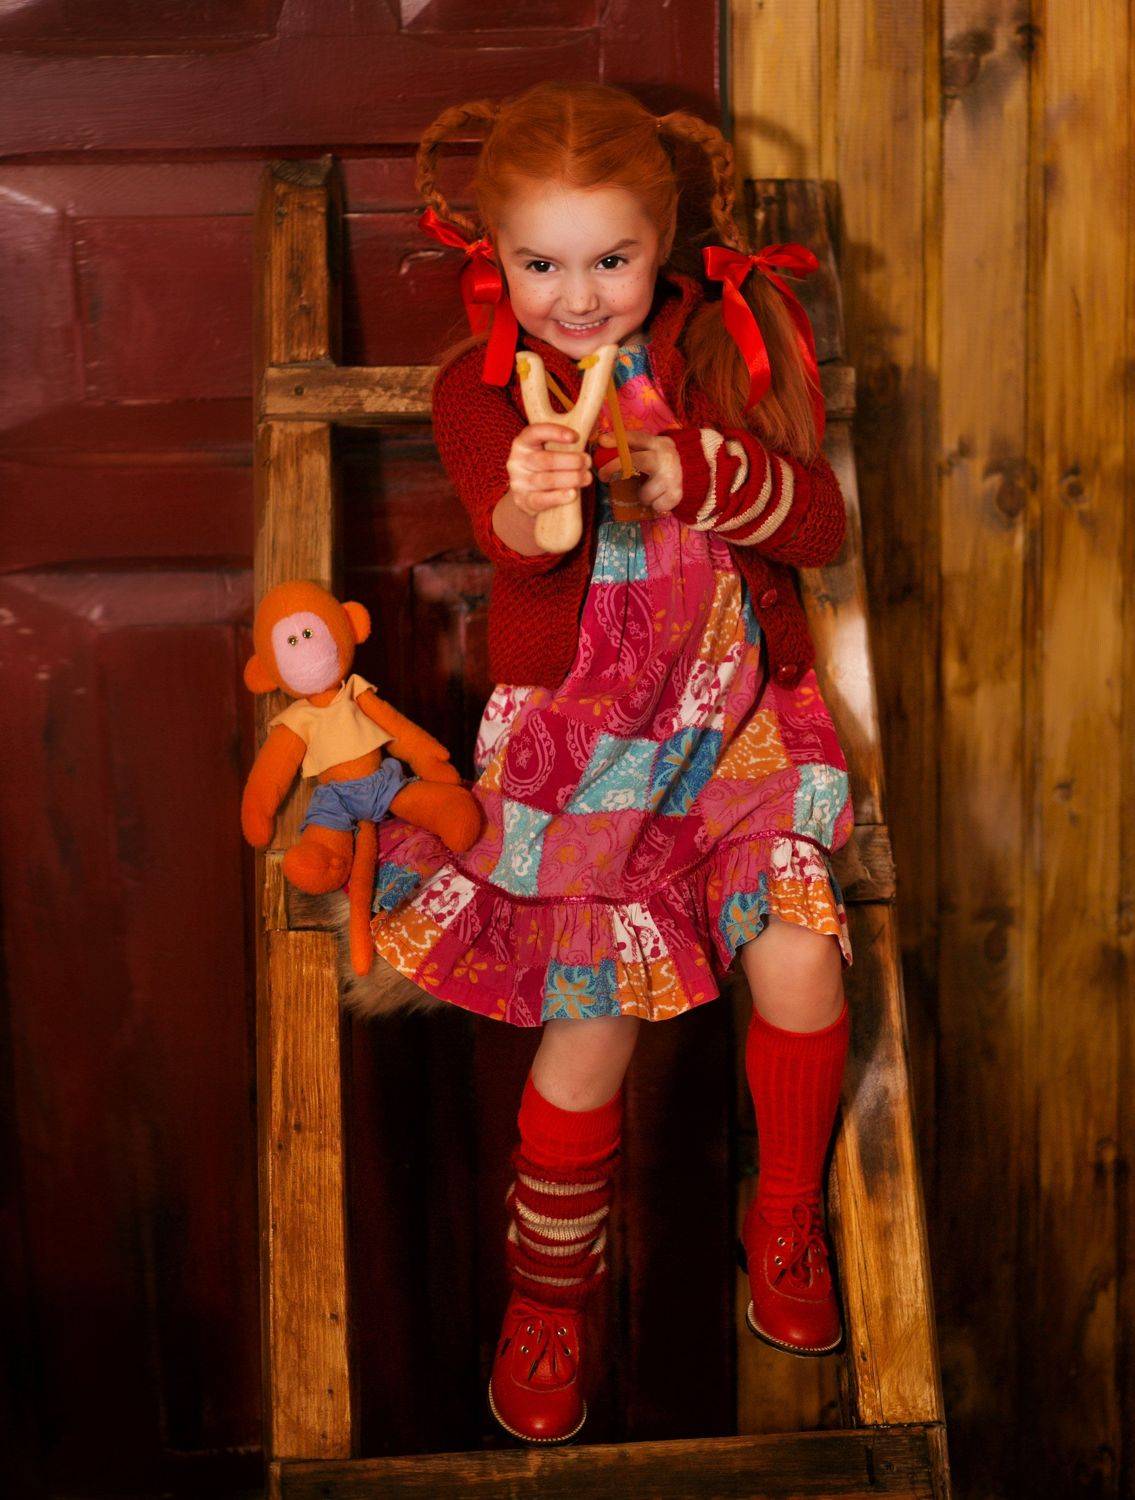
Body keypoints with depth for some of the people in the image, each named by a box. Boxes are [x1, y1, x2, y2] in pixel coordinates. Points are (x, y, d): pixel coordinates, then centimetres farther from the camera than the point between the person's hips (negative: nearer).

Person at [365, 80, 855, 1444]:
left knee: (798, 958, -13)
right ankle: (549, 1291, 19)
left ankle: (787, 1219, 18)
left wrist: (702, 472, -24)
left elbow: (821, 525, -5)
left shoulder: (725, 348, 2)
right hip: (574, 732, -2)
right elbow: (514, 540, -25)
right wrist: (530, 505, -50)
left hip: (736, 715, 2)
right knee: (597, 1011, -7)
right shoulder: (480, 386, -4)